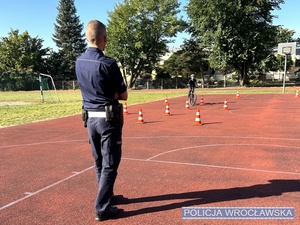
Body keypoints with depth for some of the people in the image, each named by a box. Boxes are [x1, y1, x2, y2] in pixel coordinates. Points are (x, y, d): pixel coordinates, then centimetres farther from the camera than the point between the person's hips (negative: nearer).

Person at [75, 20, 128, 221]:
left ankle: (107, 197, 35)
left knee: (99, 162, 18)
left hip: (90, 117, 7)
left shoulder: (79, 62, 3)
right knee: (110, 164, 3)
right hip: (108, 118, -7)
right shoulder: (108, 63, -17)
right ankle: (102, 208, 7)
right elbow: (124, 96, -9)